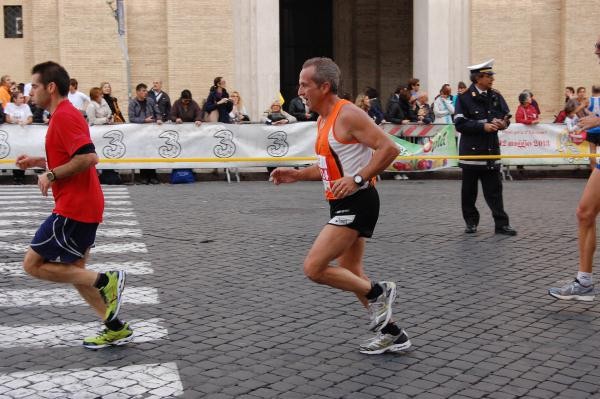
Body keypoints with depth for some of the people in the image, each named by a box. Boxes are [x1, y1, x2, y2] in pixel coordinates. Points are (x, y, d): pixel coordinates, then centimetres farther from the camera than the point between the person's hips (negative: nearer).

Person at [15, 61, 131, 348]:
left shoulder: (64, 116, -15)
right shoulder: (65, 114, 16)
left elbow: (88, 157, -27)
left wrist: (51, 175, -17)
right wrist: (39, 161, 16)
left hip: (74, 208, -10)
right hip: (84, 206, 10)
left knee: (33, 264, -4)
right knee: (74, 272, 15)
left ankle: (106, 281, -7)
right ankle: (116, 329, 18)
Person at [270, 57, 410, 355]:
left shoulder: (348, 115, -16)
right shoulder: (323, 120, 13)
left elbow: (389, 149, -21)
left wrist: (357, 179, -27)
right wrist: (297, 175, 12)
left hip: (356, 203, -10)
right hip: (344, 205, 10)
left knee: (313, 268, -13)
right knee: (351, 275, 16)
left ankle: (378, 293, 3)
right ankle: (392, 334, 25)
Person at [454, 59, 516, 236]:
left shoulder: (496, 96, 8)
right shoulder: (465, 98, -6)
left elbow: (506, 116, 16)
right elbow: (460, 124, -12)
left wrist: (502, 123, -7)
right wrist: (483, 126, -19)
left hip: (491, 149, 3)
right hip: (471, 150, -3)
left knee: (494, 189, 2)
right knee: (469, 190, 7)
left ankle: (501, 224, 4)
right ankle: (471, 222, 20)